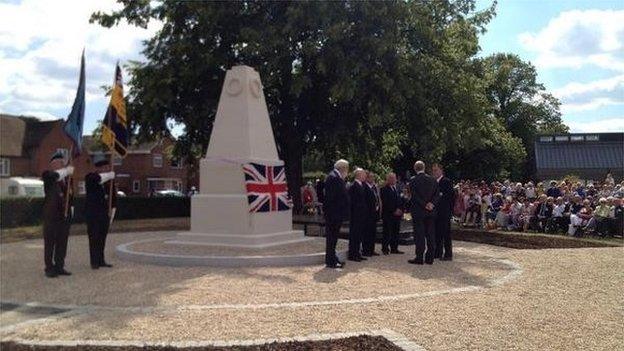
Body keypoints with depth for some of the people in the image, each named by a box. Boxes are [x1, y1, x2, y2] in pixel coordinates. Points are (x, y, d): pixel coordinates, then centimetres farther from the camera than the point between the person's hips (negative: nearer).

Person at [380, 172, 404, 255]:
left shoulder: (397, 188, 18)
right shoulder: (384, 189, -6)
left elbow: (400, 200, 18)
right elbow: (385, 203, -13)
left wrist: (400, 209, 2)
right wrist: (394, 211, -15)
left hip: (397, 213, 7)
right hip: (388, 214, -7)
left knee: (396, 232, 7)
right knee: (387, 232, -4)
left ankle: (394, 248, 13)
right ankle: (385, 248, 4)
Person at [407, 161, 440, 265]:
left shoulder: (413, 180, -6)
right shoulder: (432, 180, 6)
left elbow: (414, 196, -13)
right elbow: (437, 194, 0)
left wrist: (425, 205, -8)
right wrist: (431, 204, -7)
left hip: (418, 211, -4)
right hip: (431, 212, 4)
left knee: (419, 235, 0)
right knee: (430, 235, 7)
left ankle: (419, 258, 1)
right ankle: (430, 258, 10)